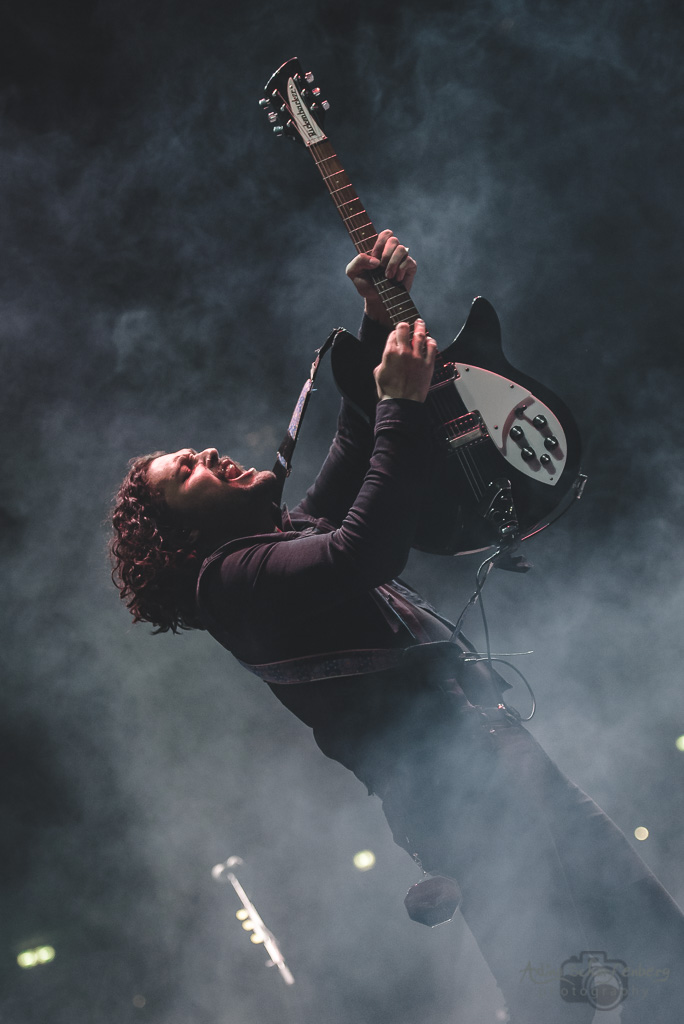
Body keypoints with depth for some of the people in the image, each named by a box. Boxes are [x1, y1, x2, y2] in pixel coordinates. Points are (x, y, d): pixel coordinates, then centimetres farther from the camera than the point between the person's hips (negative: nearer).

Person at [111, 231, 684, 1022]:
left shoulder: (294, 530, 25)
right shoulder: (225, 578, -5)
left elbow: (355, 439, 32)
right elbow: (362, 557, -20)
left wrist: (381, 318, 19)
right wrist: (403, 406, -15)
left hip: (494, 743, 10)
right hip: (450, 786, -10)